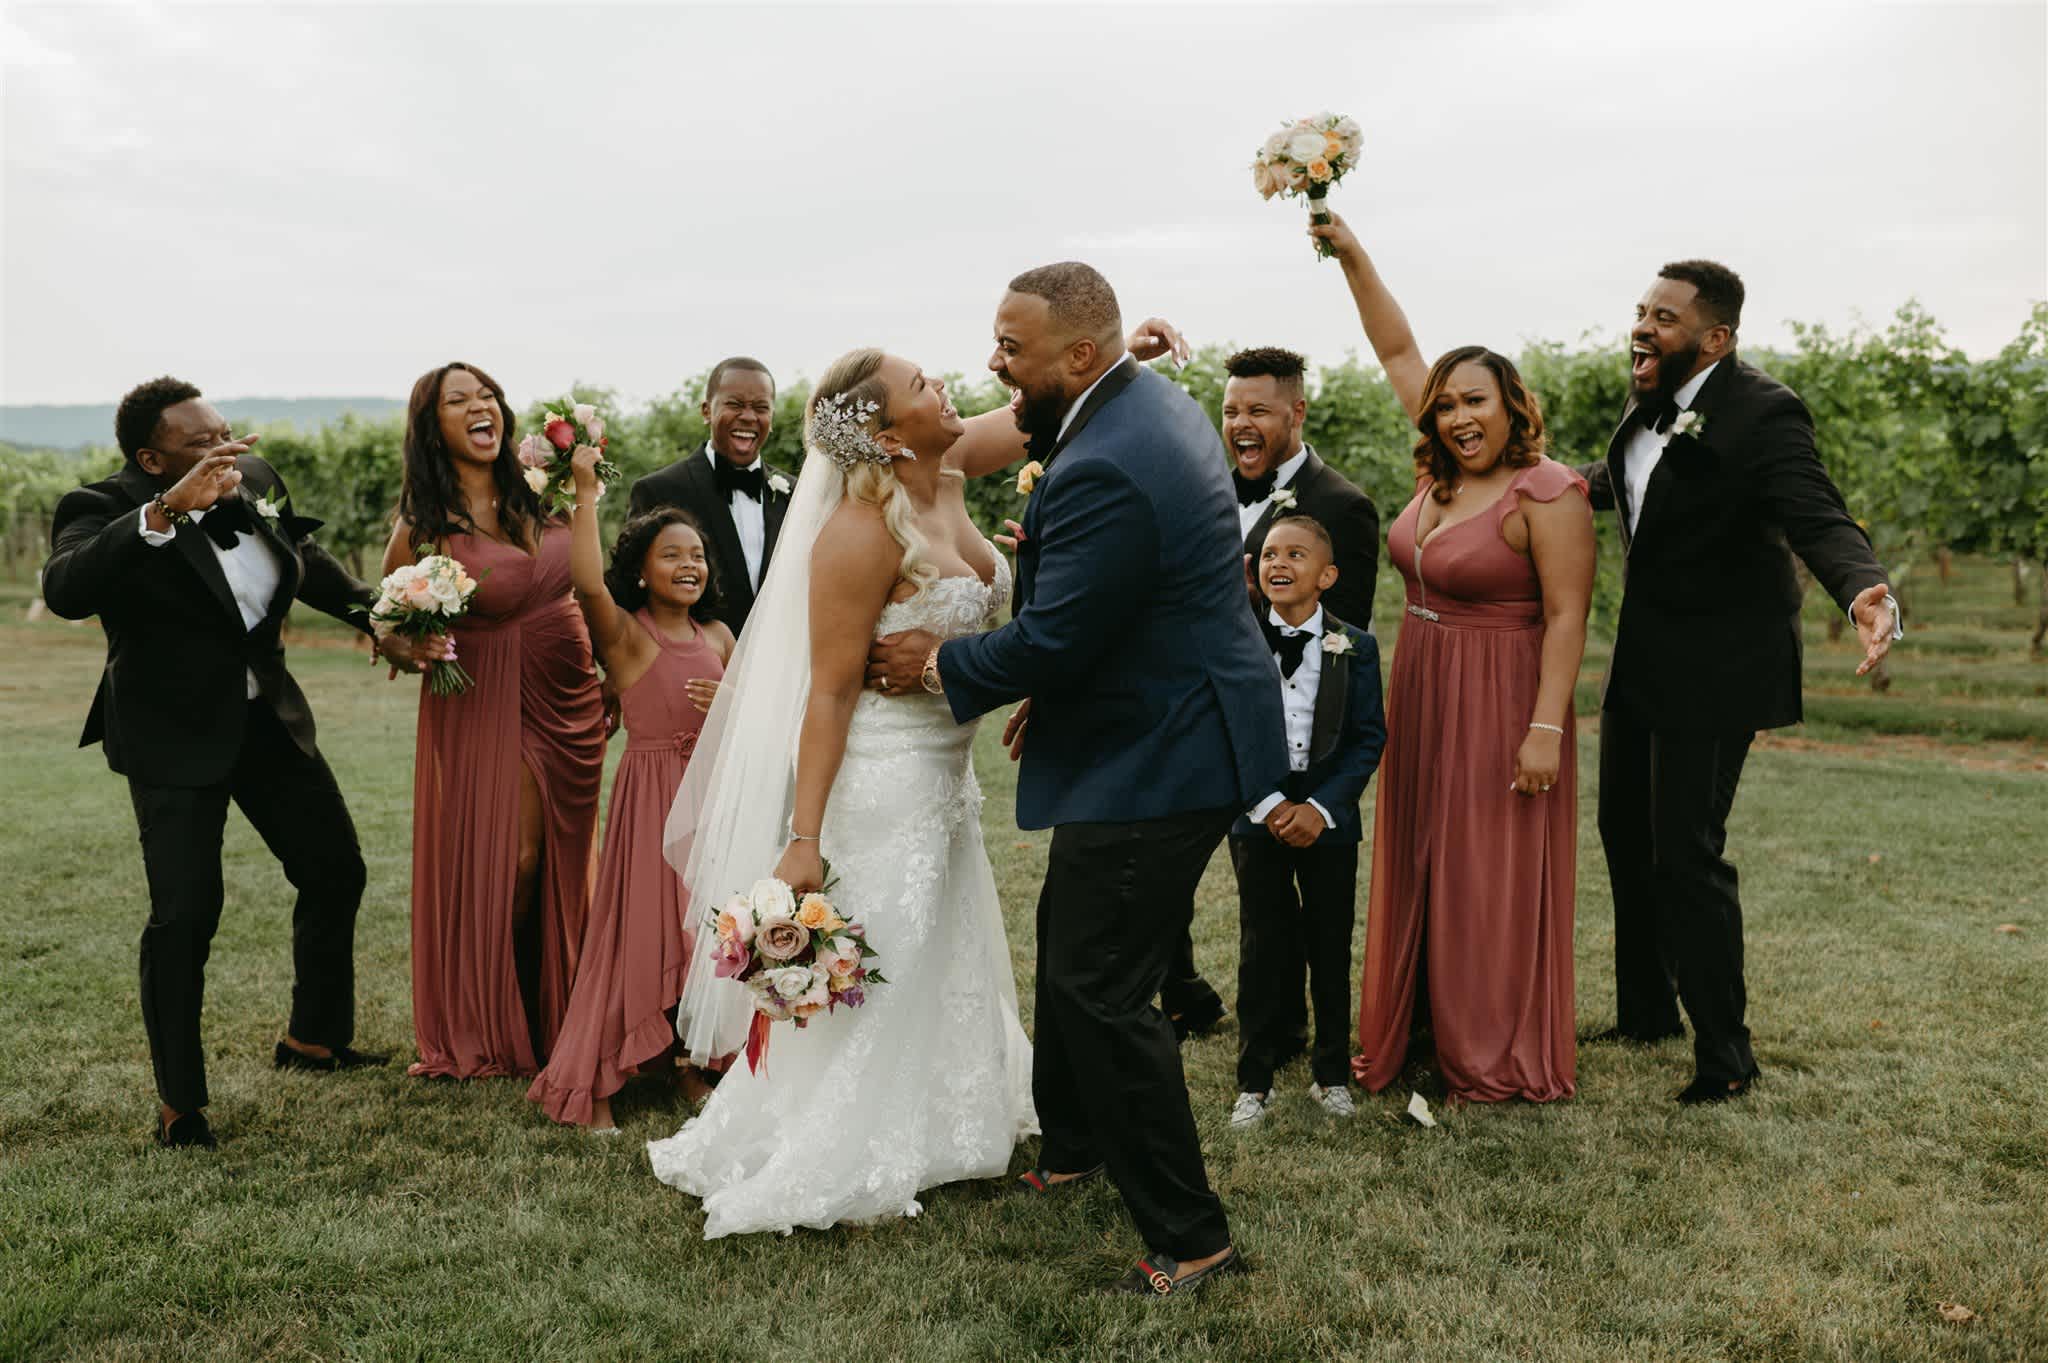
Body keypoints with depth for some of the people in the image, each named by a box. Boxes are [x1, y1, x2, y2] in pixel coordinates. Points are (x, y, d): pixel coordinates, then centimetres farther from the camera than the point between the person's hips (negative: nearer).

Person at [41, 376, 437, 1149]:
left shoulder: (255, 480, -2)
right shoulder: (105, 508, -18)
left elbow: (304, 557, 18)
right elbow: (65, 588, -40)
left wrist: (375, 618, 13)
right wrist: (165, 512, -47)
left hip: (268, 719, 7)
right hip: (176, 738, -7)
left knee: (335, 869, 14)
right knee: (185, 913, -10)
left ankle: (312, 1041, 34)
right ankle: (178, 1101, 7)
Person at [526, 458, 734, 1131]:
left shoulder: (716, 636, 8)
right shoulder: (624, 633, -9)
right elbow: (586, 581, -30)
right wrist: (587, 496, -24)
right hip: (651, 793, -5)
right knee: (643, 932, -3)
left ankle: (694, 1062, 27)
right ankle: (595, 1083, 7)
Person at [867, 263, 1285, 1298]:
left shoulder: (1102, 473, -27)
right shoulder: (1151, 400, 7)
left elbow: (1050, 639, -23)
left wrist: (940, 666, -6)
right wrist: (1050, 687, 16)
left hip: (1156, 758, -11)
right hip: (1168, 724, 11)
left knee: (1100, 990, -4)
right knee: (1067, 944, 24)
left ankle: (1189, 1237, 10)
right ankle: (1072, 1148, 44)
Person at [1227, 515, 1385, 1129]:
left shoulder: (1354, 648, -1)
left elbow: (1368, 737, -4)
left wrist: (1320, 807, -14)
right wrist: (1268, 805, -14)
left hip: (1328, 818, 0)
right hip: (1258, 817, 0)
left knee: (1331, 948, 8)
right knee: (1261, 949, 5)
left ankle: (1332, 1074, 23)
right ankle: (1255, 1080, 15)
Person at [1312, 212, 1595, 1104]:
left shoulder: (1547, 494, -15)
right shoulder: (1442, 473, 5)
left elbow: (1566, 618, -18)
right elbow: (1397, 353, 10)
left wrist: (1546, 728, -23)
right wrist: (1351, 254, 5)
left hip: (1498, 707, -7)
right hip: (1420, 698, 8)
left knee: (1496, 880, 2)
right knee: (1417, 869, 13)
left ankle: (1502, 1059, 15)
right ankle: (1411, 1032, 26)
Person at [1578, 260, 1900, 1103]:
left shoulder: (1761, 415, -21)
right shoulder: (1651, 404, 3)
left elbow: (1820, 520, -34)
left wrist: (1868, 592, -51)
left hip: (1712, 669, -9)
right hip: (1641, 661, 9)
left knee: (1687, 855, -6)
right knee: (1626, 834, 18)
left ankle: (1723, 1054, 11)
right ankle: (1645, 1013, 36)